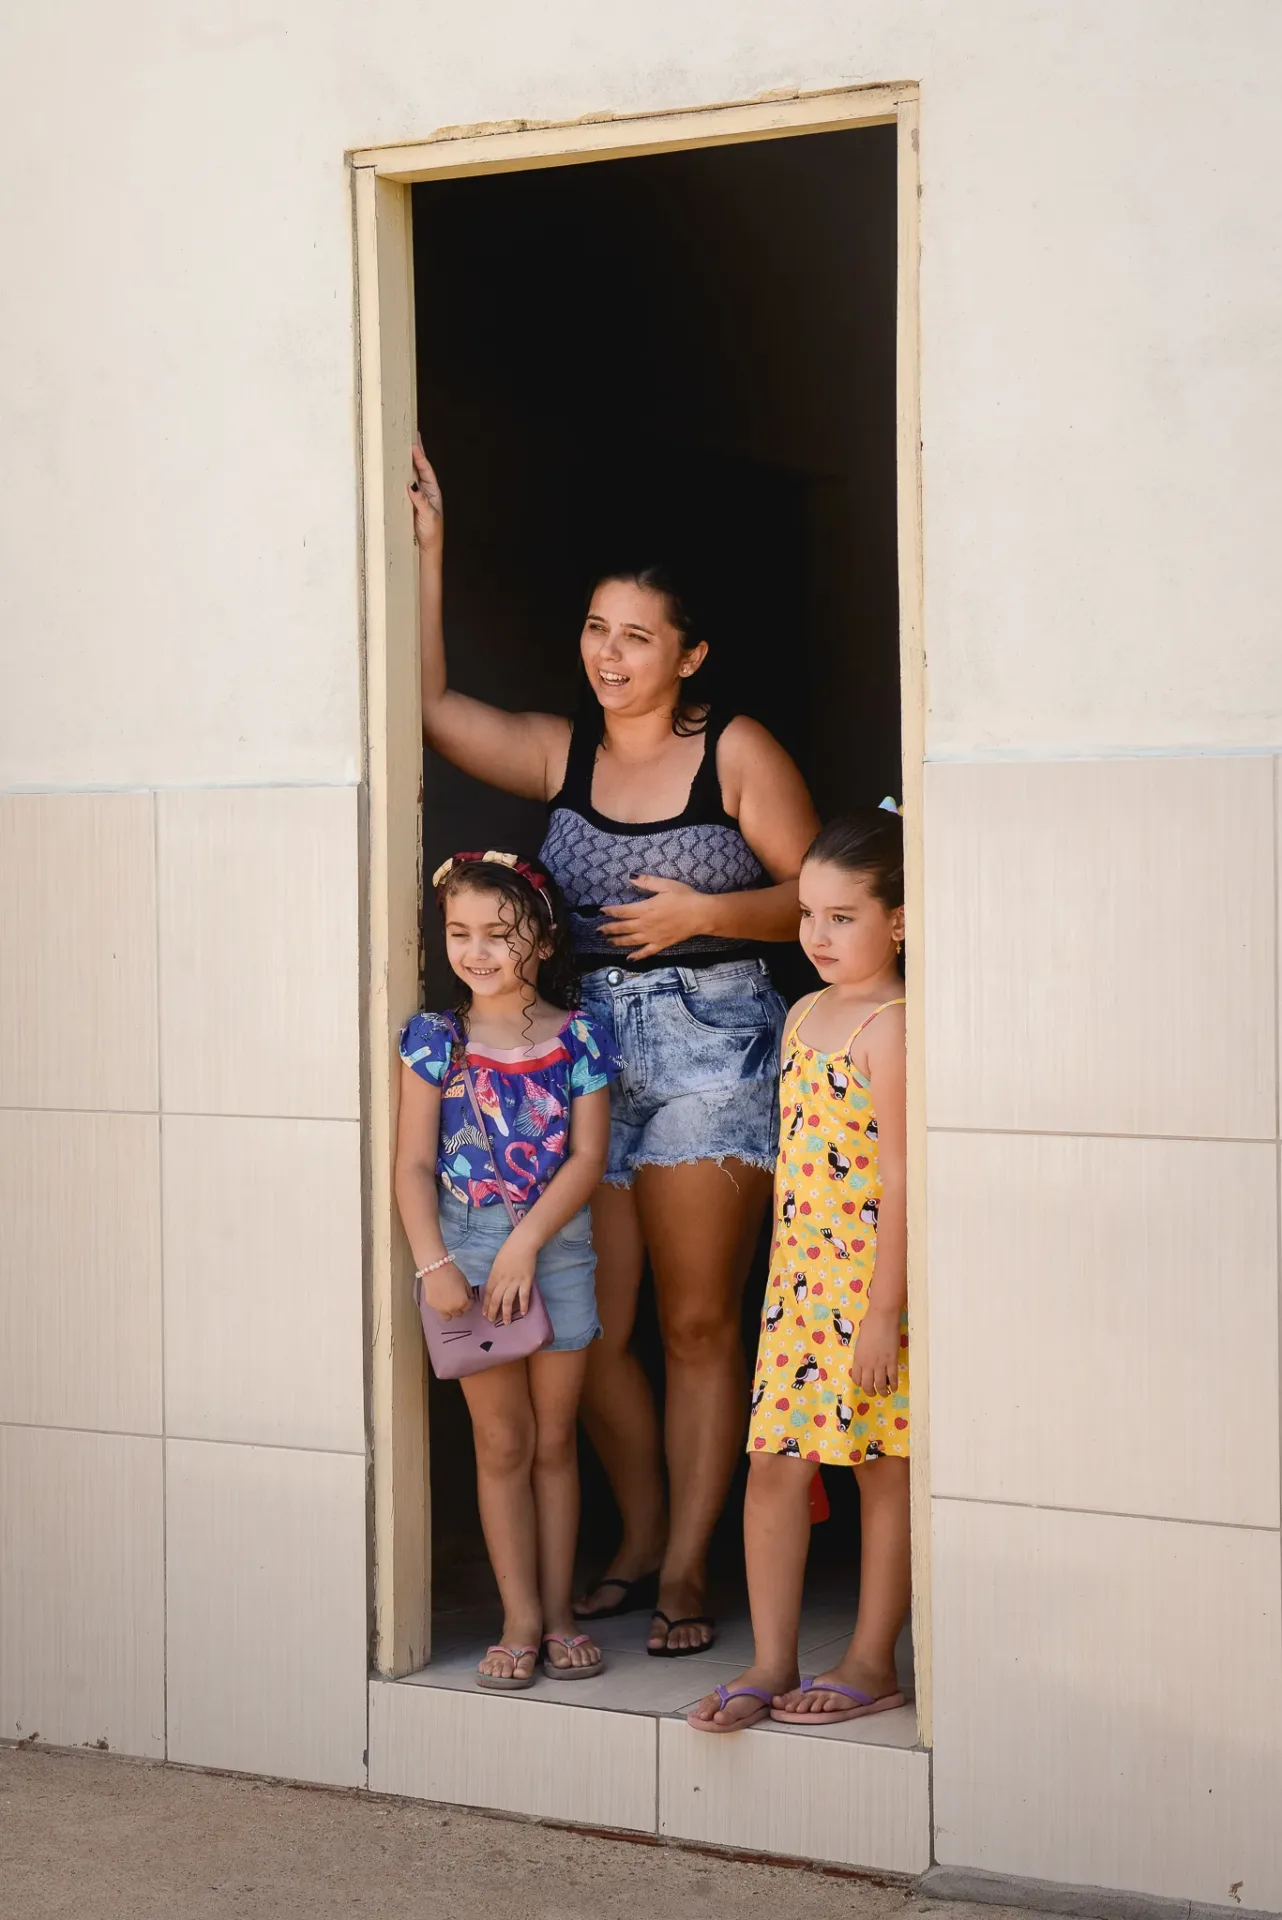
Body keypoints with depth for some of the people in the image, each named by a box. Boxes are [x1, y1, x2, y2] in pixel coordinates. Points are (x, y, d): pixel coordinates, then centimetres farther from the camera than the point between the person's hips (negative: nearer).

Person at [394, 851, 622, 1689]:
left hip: (558, 1246, 0)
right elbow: (415, 1162, -3)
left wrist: (526, 1243, -15)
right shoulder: (436, 1039, -1)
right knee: (503, 1442, 5)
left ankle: (558, 1612, 17)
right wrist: (434, 1264, -13)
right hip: (468, 1245, 0)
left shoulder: (577, 1038, -2)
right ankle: (522, 1620, 11)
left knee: (554, 1439, 8)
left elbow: (587, 1156, -7)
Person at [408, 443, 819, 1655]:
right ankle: (637, 1544, 22)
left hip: (710, 1046, -4)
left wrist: (702, 913, -14)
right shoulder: (560, 752, 10)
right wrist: (425, 553, 2)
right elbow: (430, 705, 4)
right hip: (588, 1044, 4)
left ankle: (685, 1568, 8)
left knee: (697, 1324, -1)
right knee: (593, 1328, 5)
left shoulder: (735, 753, -1)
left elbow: (814, 897, 1)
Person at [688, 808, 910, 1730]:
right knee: (774, 1469, 6)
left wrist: (883, 1311, -19)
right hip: (798, 1275, 8)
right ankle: (772, 1662, 14)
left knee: (883, 1472, 6)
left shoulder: (891, 1026, -14)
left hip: (872, 1282, -8)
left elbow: (900, 1179, -17)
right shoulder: (805, 1014, 12)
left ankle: (872, 1662, 17)